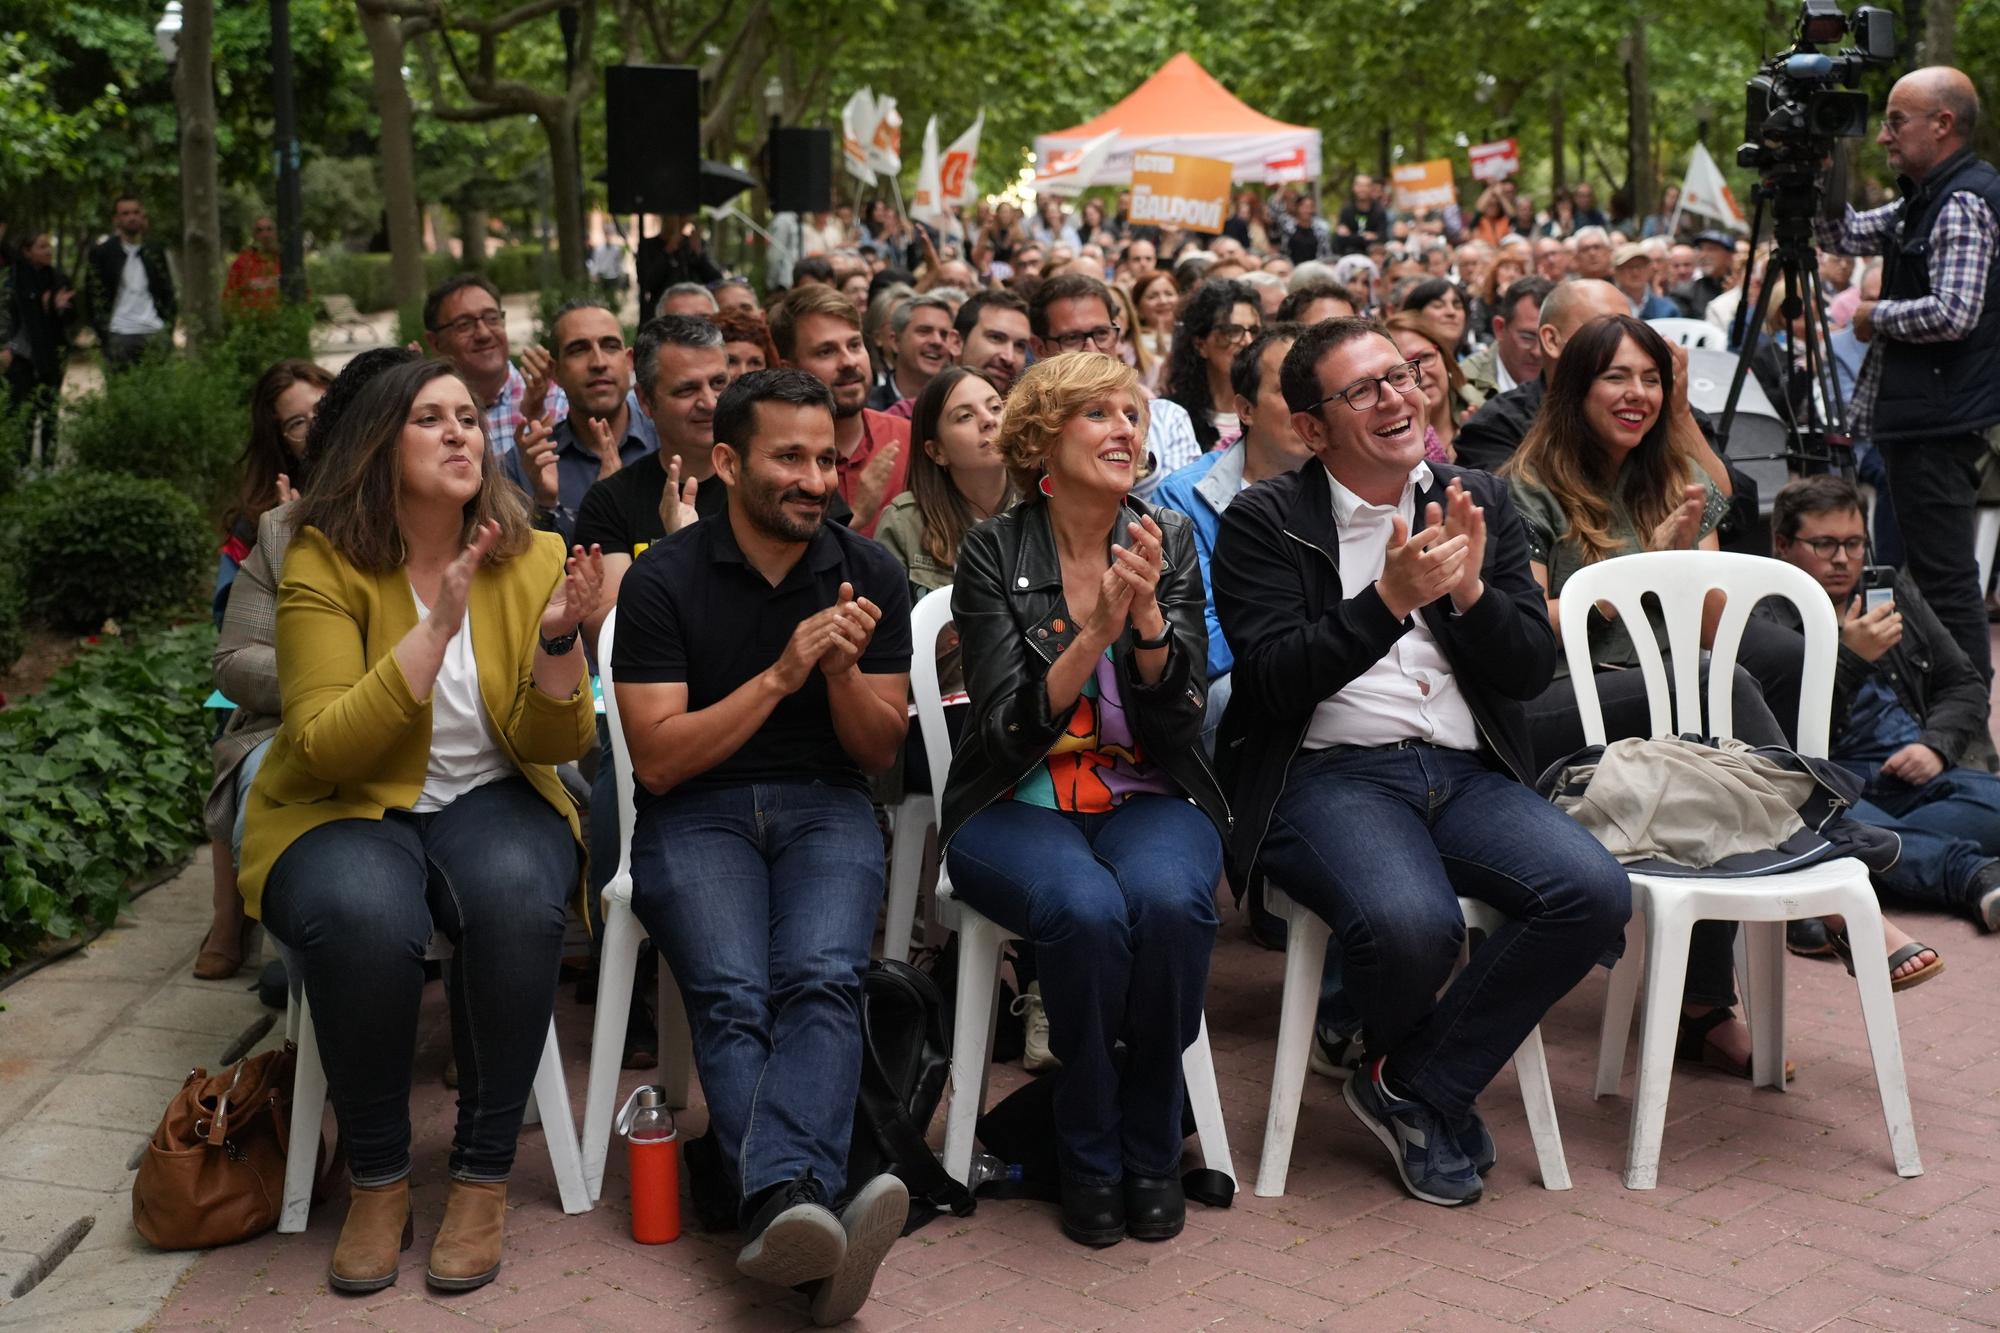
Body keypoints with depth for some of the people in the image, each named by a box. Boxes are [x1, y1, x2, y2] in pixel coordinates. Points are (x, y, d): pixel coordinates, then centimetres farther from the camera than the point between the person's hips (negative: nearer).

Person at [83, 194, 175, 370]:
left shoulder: (155, 251, 14)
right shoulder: (100, 253, 6)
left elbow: (168, 292, 16)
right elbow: (92, 297, 4)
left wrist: (168, 326, 5)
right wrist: (102, 332, -4)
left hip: (155, 333, 2)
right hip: (119, 336, -2)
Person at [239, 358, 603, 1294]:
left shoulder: (532, 559, -2)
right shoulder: (322, 564, -9)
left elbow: (554, 745, -3)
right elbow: (326, 749, -20)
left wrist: (558, 642, -22)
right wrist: (437, 628, -28)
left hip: (491, 802, 2)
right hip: (343, 809, -1)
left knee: (515, 896, -34)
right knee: (364, 915, -36)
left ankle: (484, 1177, -16)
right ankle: (378, 1179, -12)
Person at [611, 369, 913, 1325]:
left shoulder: (869, 575, 6)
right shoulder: (663, 580, -2)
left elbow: (880, 752, 9)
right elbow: (659, 761, -6)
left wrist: (843, 670, -12)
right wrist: (782, 674, -15)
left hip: (825, 807, 2)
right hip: (695, 812, -1)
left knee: (822, 977, -31)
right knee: (731, 995, -31)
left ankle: (780, 1199, -50)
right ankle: (818, 1211, -47)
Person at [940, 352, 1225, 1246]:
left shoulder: (1168, 542, 5)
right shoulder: (993, 553, -2)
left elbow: (1179, 717, -2)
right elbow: (1010, 730, -10)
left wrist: (1147, 614, -19)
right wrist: (1095, 630, -23)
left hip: (1149, 796, 2)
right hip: (1019, 804, -2)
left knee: (1170, 901, -33)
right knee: (1086, 911, -35)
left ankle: (1151, 1148, -9)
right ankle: (1089, 1159, -11)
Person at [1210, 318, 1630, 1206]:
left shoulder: (1481, 501, 14)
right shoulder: (1264, 521, 1)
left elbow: (1532, 670, 9)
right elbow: (1274, 682, -10)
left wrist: (1469, 591, -10)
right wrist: (1389, 598, -19)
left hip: (1466, 770, 5)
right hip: (1327, 774, -5)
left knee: (1594, 891, -23)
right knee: (1410, 924, -34)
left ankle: (1413, 1089, -5)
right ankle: (1421, 1074, 4)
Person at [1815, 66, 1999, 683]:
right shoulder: (1928, 200, 14)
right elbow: (1846, 234, 25)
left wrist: (1876, 316, -10)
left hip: (1941, 420, -11)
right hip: (1922, 416, 11)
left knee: (1945, 575, -8)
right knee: (1938, 572, 15)